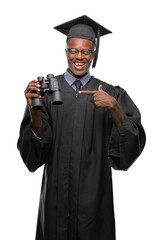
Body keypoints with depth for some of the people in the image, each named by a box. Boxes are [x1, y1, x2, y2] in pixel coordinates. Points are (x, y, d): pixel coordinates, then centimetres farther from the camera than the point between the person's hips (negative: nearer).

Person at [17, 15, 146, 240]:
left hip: (95, 193, 0)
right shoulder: (46, 89, -1)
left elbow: (134, 142, -11)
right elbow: (37, 146, -9)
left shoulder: (111, 93, -1)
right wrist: (34, 111, -27)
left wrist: (114, 107, -26)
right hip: (57, 192, 0)